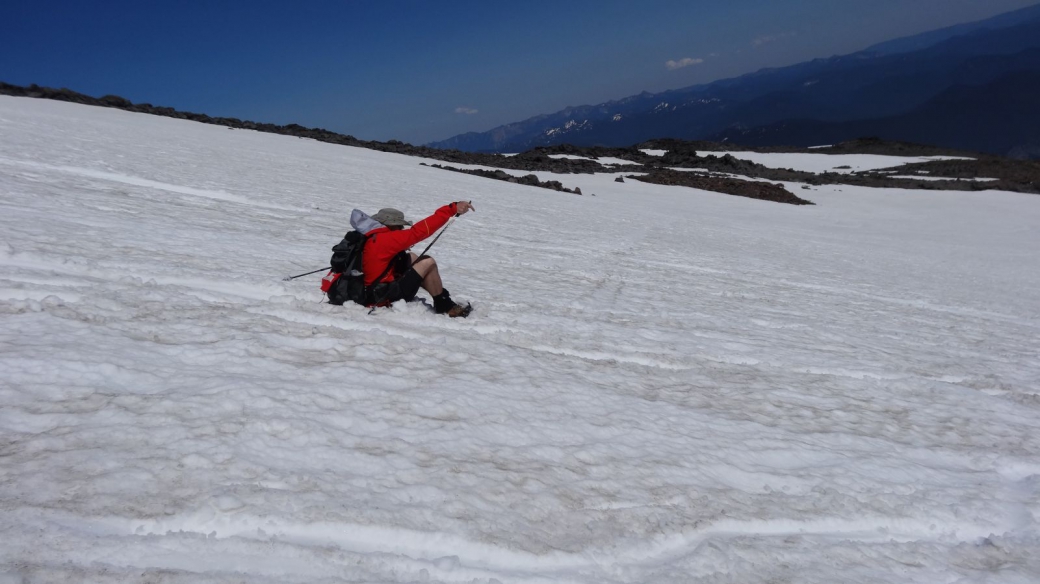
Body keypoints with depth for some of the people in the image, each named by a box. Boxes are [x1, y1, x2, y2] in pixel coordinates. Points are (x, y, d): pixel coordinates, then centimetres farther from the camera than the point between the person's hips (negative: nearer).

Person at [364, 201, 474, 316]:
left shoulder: (369, 239, 9)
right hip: (383, 299, -10)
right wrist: (452, 209, -20)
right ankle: (445, 306, 3)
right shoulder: (385, 239, -18)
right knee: (428, 263, -8)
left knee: (411, 258, 18)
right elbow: (419, 231, -20)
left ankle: (442, 297, 16)